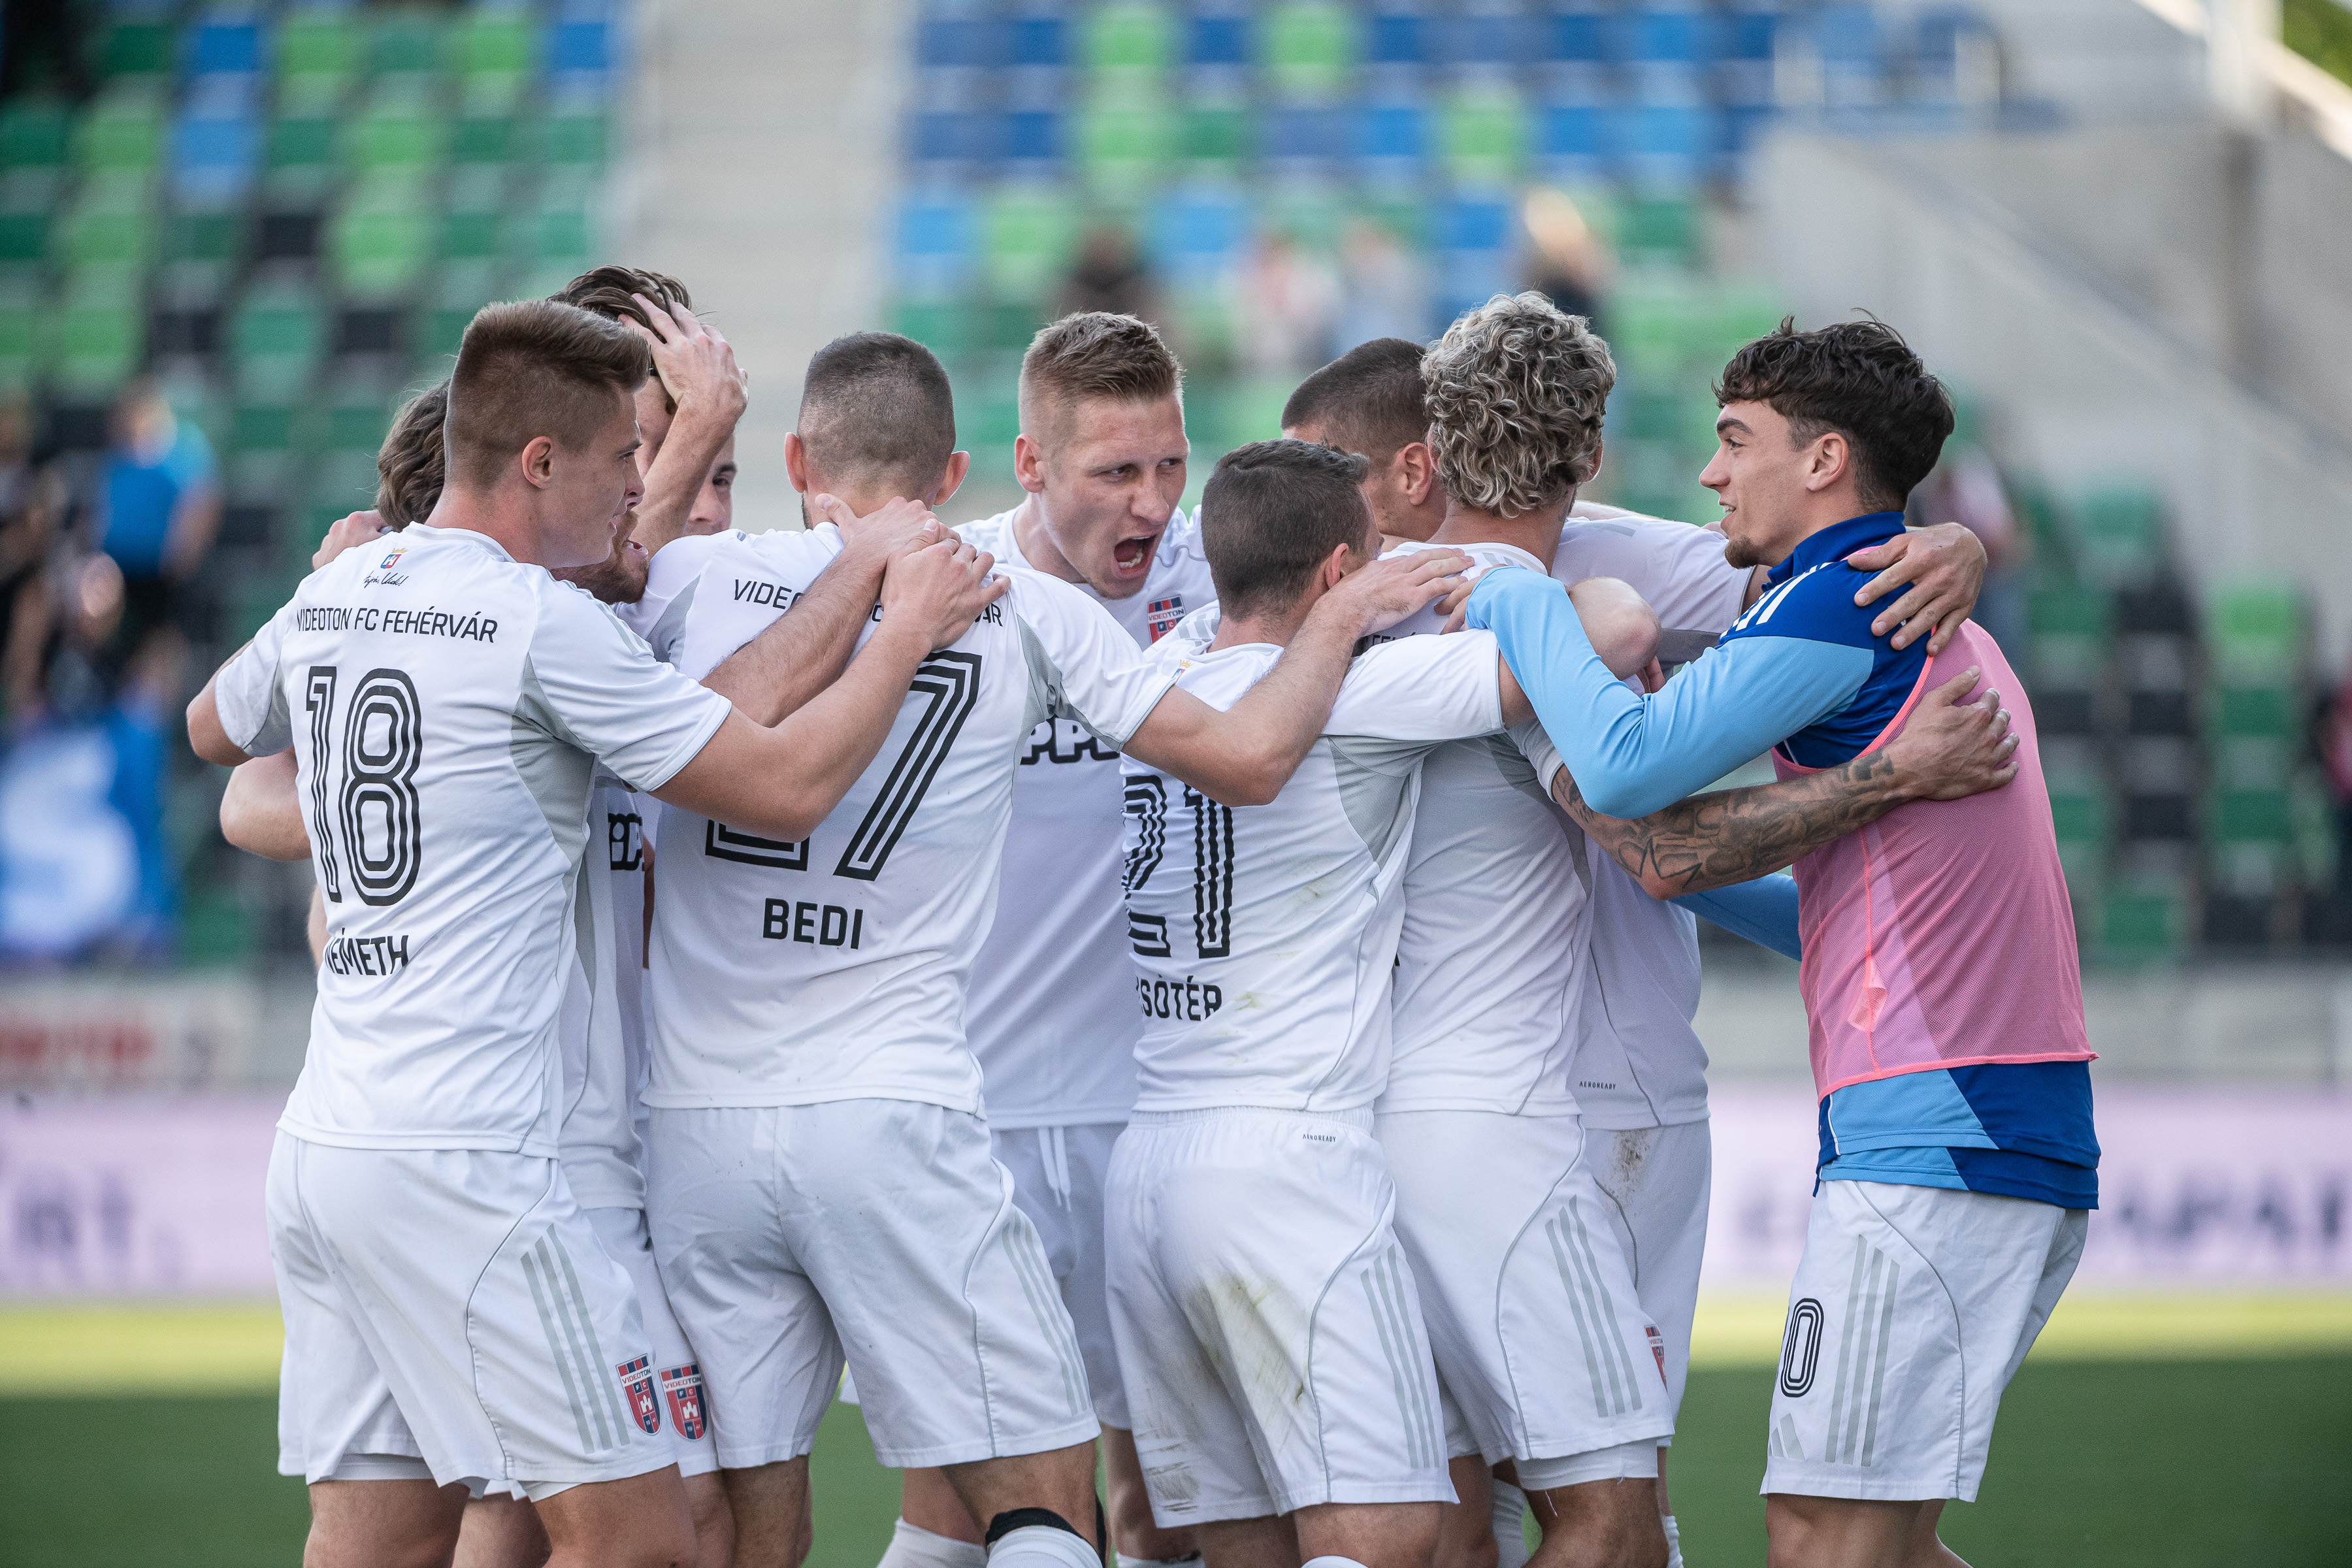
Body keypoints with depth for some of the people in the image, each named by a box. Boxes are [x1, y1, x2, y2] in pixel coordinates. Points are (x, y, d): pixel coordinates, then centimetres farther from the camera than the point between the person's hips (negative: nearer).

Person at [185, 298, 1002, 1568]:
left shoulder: (331, 598, 12)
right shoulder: (542, 622, -11)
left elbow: (215, 731, 34)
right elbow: (786, 786, -8)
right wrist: (907, 627, 7)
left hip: (324, 1139, 8)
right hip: (460, 1163, -8)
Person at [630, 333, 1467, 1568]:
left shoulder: (695, 577, 3)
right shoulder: (1025, 611, 3)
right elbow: (1246, 759, 4)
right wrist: (1343, 618, 20)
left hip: (694, 1128, 2)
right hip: (893, 1116, -2)